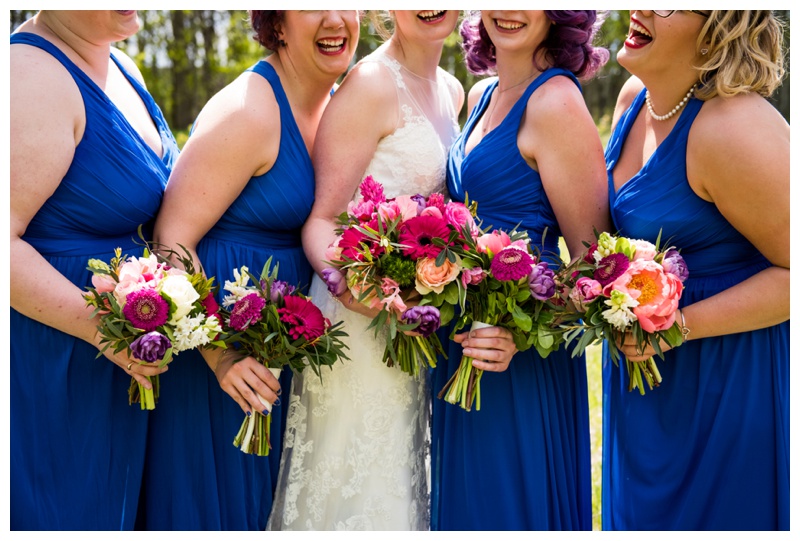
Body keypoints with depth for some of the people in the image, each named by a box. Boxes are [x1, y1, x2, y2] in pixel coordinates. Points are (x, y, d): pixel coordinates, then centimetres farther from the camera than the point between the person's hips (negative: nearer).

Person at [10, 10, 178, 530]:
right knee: (62, 501, 6)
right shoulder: (30, 74, -20)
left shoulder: (123, 68, 10)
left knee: (110, 498, 19)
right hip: (49, 358, -9)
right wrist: (102, 327, -28)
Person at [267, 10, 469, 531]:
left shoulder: (452, 91, 11)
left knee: (401, 485, 16)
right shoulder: (370, 86, -12)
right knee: (357, 491, 1)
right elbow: (320, 218, -15)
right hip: (359, 327, -7)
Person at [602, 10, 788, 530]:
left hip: (728, 378, -8)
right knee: (642, 511, 21)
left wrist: (679, 325, -26)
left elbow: (792, 272, -23)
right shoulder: (636, 97, 1)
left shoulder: (733, 128, -25)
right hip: (645, 360, 8)